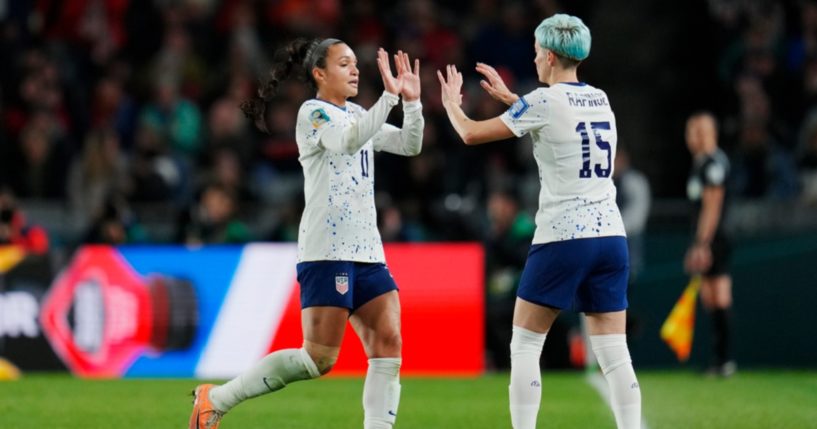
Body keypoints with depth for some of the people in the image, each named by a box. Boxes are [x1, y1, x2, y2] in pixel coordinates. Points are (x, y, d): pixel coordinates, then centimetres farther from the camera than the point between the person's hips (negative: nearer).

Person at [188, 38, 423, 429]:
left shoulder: (357, 114, 18)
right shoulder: (314, 112, -6)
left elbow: (410, 145, 16)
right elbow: (347, 141, -25)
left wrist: (411, 101, 0)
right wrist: (389, 96, -29)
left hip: (367, 251, 8)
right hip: (327, 251, -8)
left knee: (388, 345, -6)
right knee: (319, 359, -10)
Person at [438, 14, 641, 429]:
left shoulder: (543, 101, -7)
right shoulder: (600, 100, 12)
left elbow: (471, 133, 1)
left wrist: (451, 102, 21)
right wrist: (508, 96, 39)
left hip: (562, 239, -6)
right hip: (610, 236, 6)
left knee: (524, 347, 5)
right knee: (614, 353, 2)